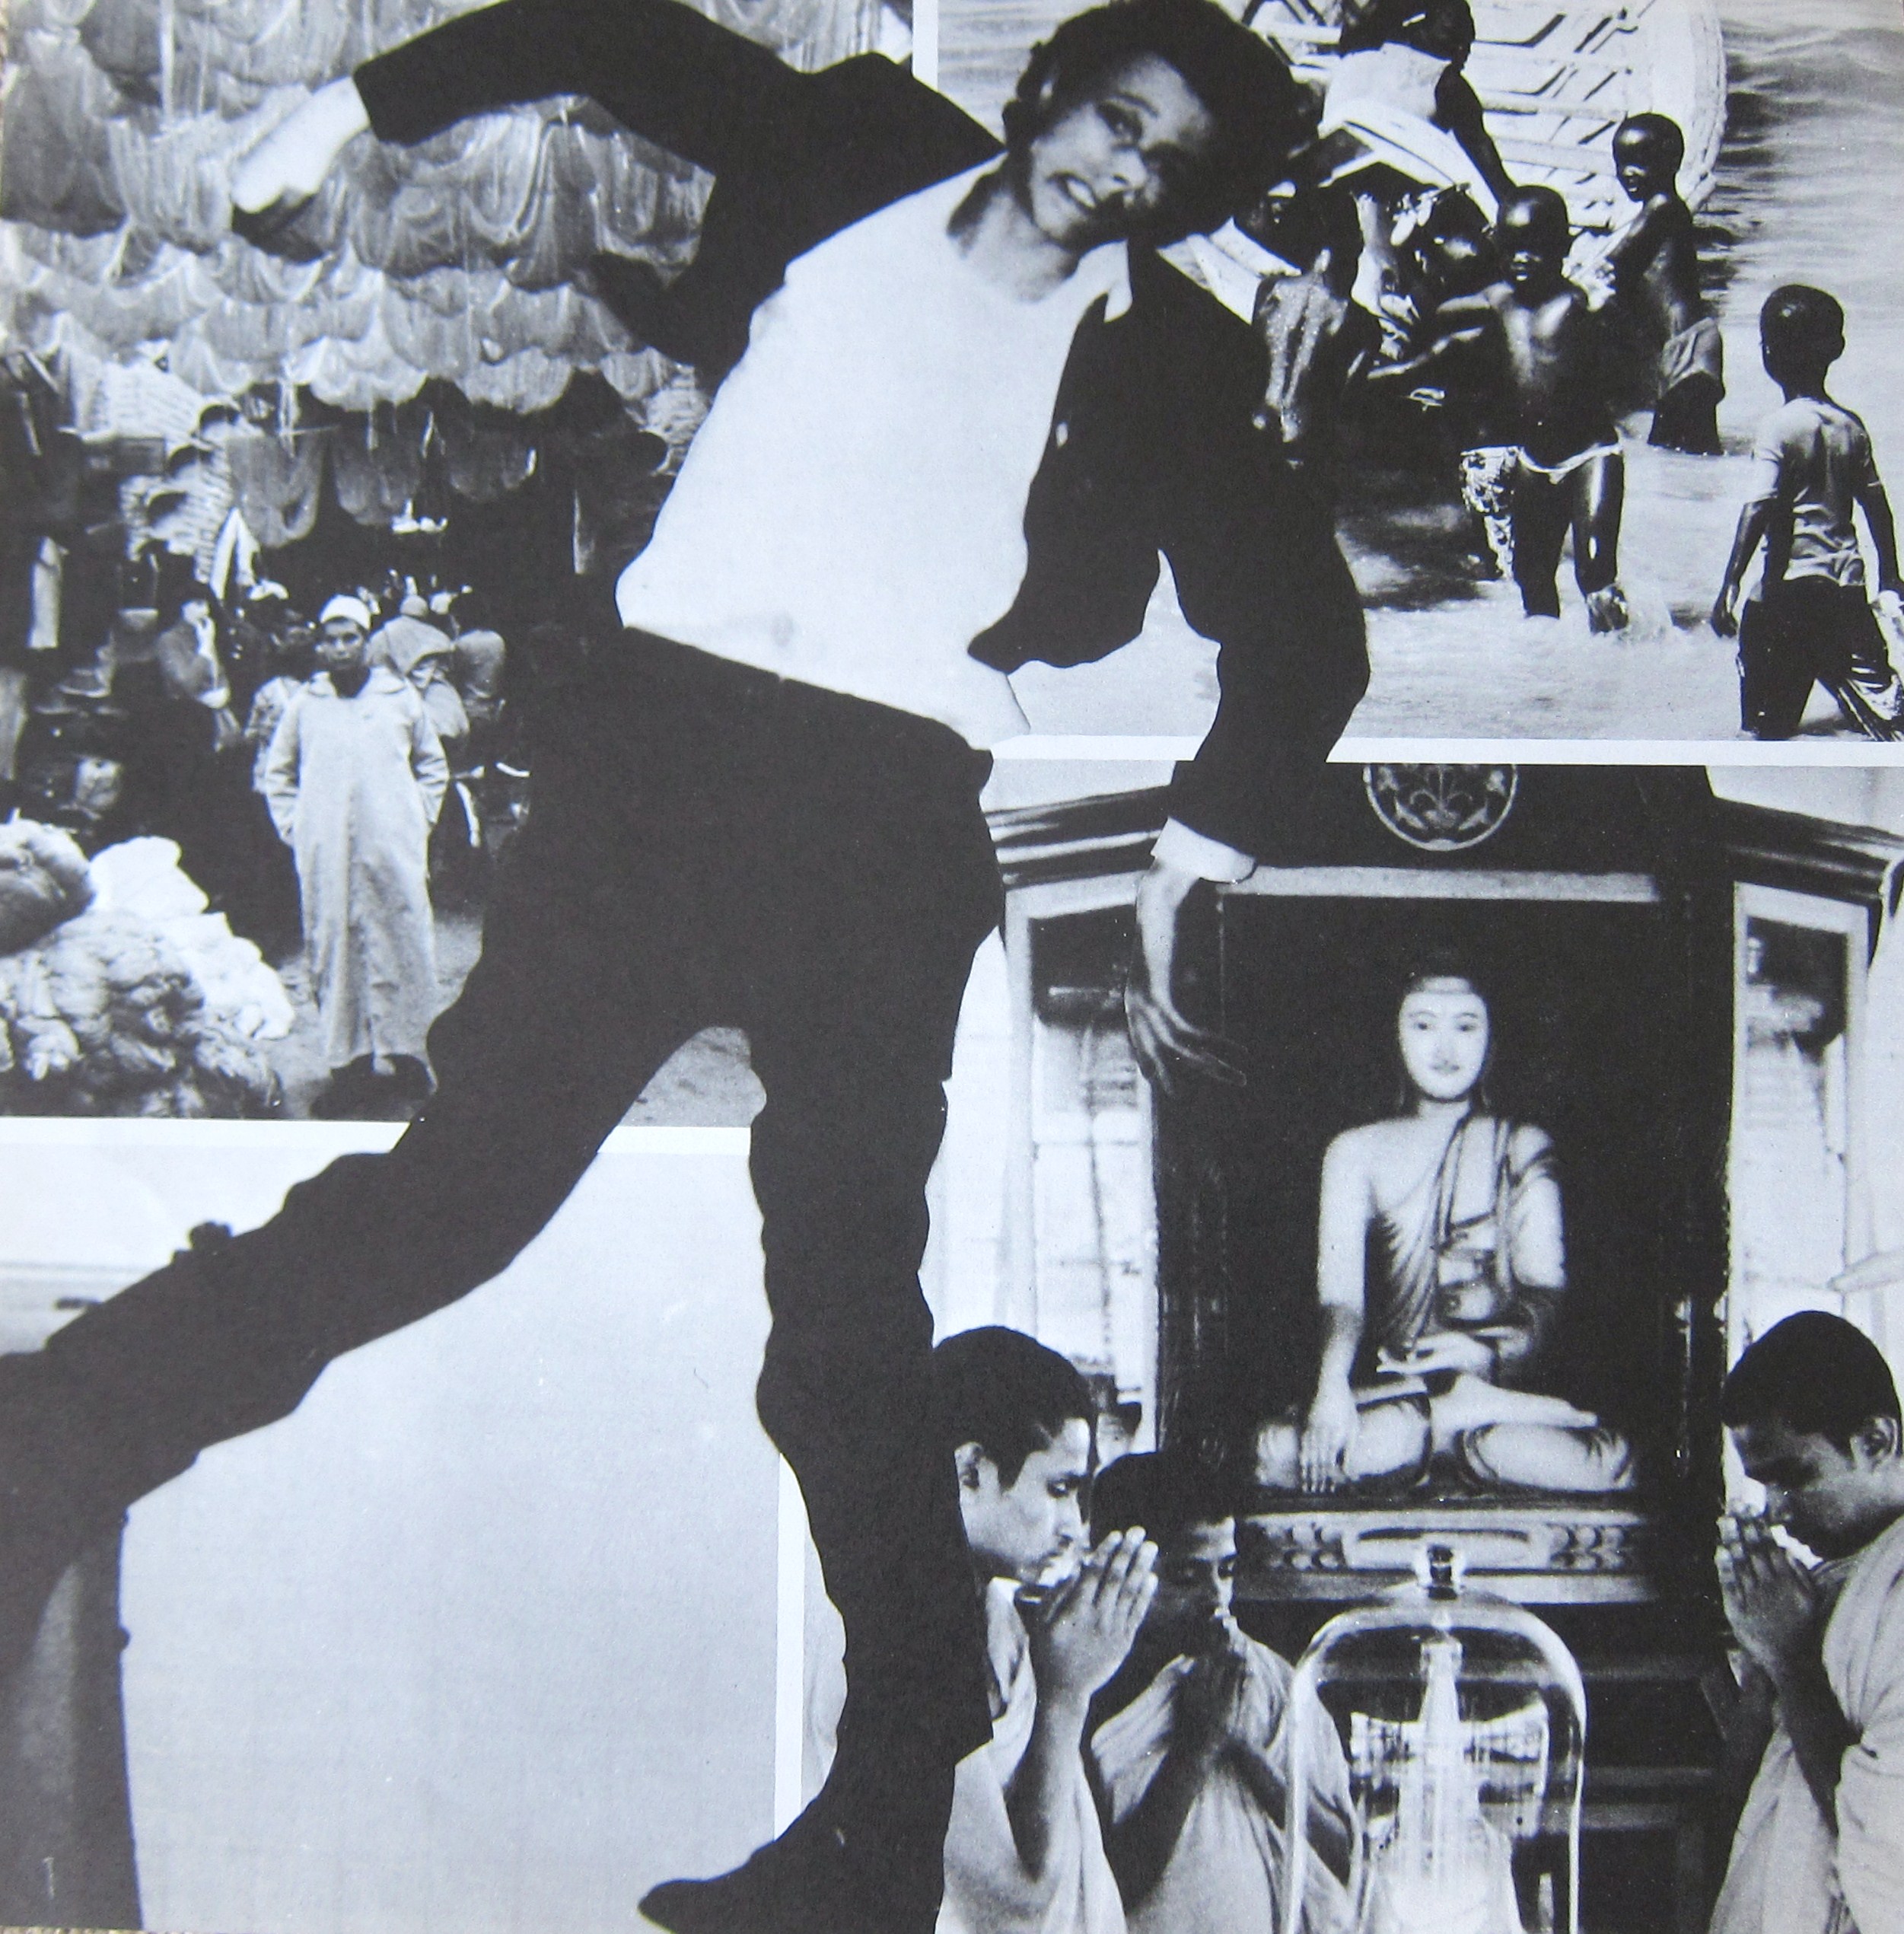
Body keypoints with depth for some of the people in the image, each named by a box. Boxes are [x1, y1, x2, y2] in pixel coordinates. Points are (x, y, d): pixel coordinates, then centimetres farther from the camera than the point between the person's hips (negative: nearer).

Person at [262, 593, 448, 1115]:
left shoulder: (401, 698, 9)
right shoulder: (304, 705, 10)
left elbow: (433, 766, 18)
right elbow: (277, 772, 19)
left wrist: (419, 820, 7)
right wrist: (293, 828, 8)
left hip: (394, 853, 0)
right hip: (325, 857, 1)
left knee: (401, 951, -3)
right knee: (334, 953, -1)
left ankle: (404, 1056, 4)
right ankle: (349, 1065, 3)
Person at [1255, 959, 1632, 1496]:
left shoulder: (1522, 1147, 13)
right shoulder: (1356, 1151, 13)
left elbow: (1545, 1286, 0)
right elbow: (1339, 1290, -1)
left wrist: (1485, 1351, -24)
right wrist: (1333, 1386, -23)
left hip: (1500, 1376, -1)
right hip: (1386, 1385, 1)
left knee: (1606, 1462, -33)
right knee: (1277, 1451, -32)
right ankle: (1471, 1413, -17)